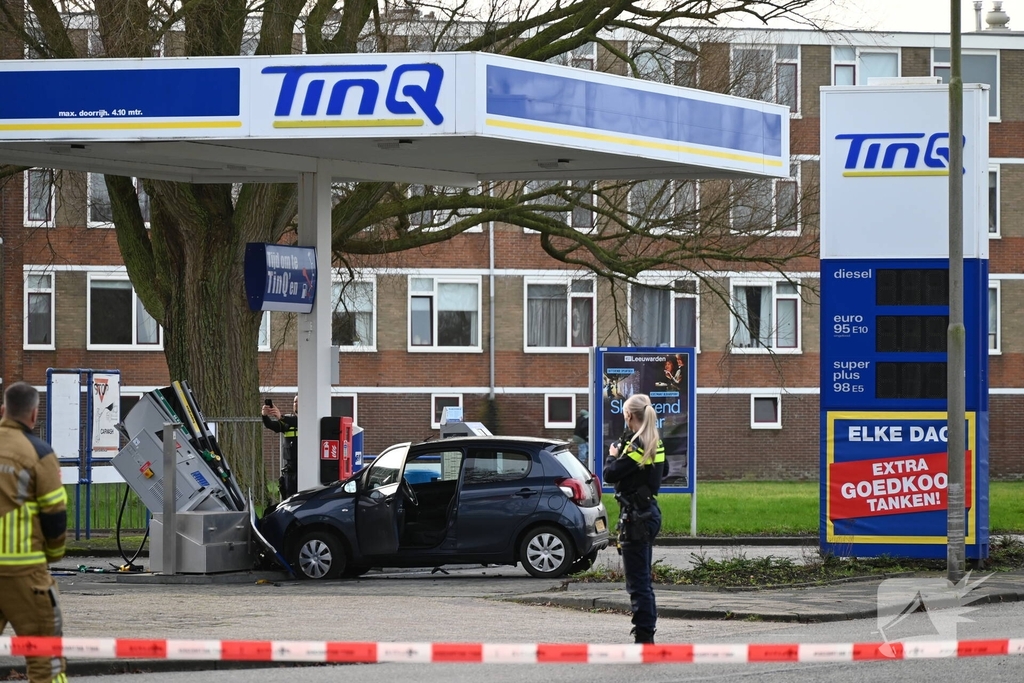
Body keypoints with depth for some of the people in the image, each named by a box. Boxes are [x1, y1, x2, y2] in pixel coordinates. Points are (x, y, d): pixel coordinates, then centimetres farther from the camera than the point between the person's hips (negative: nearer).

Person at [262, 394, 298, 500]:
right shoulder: (287, 421, 14)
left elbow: (297, 422, -21)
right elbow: (271, 425, -2)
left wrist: (281, 417, -35)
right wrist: (265, 416, -24)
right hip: (289, 468, 4)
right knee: (288, 498, 1)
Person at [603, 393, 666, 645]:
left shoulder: (636, 445, -17)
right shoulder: (655, 444, 9)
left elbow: (610, 474, -19)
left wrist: (614, 456, 2)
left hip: (636, 517, -9)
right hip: (650, 512, 9)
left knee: (637, 580, -6)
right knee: (642, 578, 16)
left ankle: (644, 635, -6)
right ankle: (646, 633, 20)